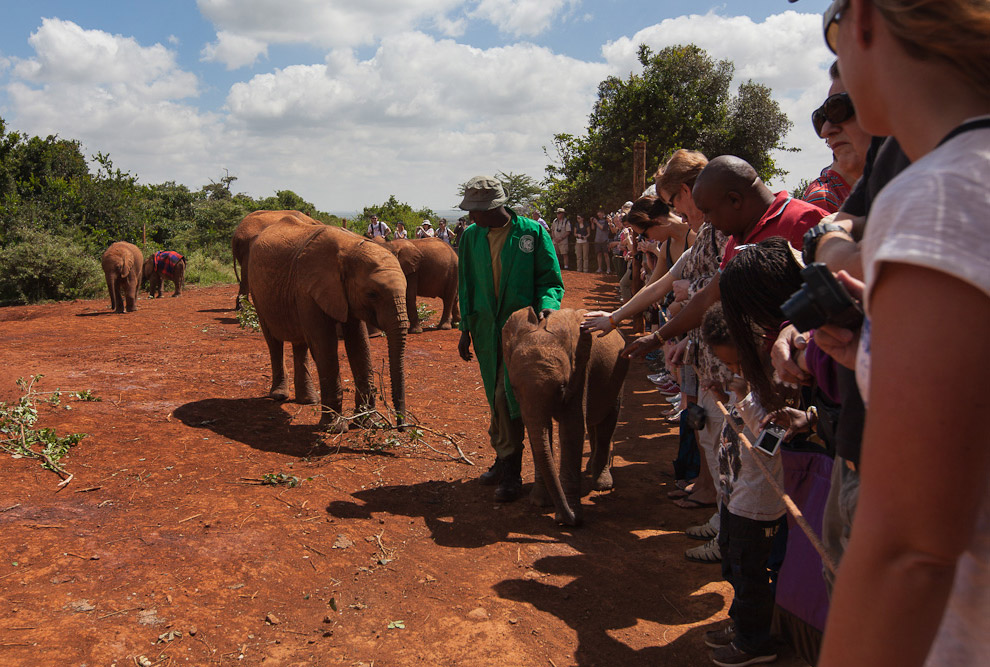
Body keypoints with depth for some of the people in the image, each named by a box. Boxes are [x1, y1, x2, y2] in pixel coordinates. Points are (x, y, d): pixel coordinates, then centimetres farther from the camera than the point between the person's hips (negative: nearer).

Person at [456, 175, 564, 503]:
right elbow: (465, 286, 13)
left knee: (506, 397, -11)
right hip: (487, 329, 5)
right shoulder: (470, 236, 6)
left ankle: (510, 473, -1)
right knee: (497, 398, 11)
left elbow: (551, 280, -1)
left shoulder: (532, 232, -6)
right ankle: (504, 461, 26)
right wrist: (466, 329, 9)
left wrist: (546, 305, -21)